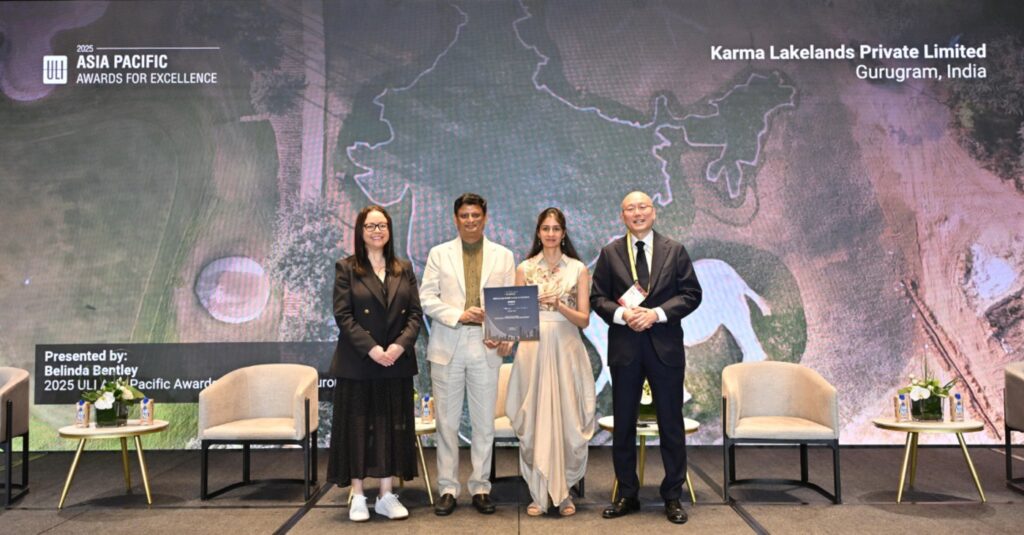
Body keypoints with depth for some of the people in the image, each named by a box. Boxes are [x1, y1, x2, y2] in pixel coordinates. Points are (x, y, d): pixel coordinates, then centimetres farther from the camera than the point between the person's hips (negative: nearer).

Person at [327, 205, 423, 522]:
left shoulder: (404, 270, 10)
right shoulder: (346, 268, 1)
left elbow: (415, 313, 4)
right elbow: (343, 315, -7)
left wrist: (400, 345, -13)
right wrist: (371, 348, -17)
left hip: (397, 363, 3)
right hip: (357, 363, -3)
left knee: (392, 426, 7)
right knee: (357, 425, 2)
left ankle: (387, 495, 16)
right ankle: (358, 496, 12)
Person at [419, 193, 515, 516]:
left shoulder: (503, 256, 10)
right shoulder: (439, 254, 8)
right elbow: (427, 298, 2)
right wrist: (459, 315, -13)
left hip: (486, 347, 0)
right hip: (447, 346, 0)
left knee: (484, 422, 5)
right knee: (447, 421, 4)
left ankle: (480, 487, 16)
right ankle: (448, 489, 14)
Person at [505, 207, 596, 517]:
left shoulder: (578, 269, 4)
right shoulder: (524, 268, 7)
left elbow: (584, 320, 0)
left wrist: (559, 305, -17)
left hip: (566, 349, 0)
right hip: (533, 349, 1)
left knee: (567, 419, 1)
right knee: (535, 420, 1)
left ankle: (564, 491, 15)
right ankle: (538, 493, 11)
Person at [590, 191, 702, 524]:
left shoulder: (675, 251, 4)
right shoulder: (609, 253, 6)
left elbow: (691, 294, 0)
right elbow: (598, 298, 3)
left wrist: (657, 313, -14)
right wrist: (621, 314, -15)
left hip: (665, 346, -1)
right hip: (624, 347, 1)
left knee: (671, 423, 5)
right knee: (623, 424, 8)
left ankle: (673, 497, 18)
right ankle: (627, 495, 21)